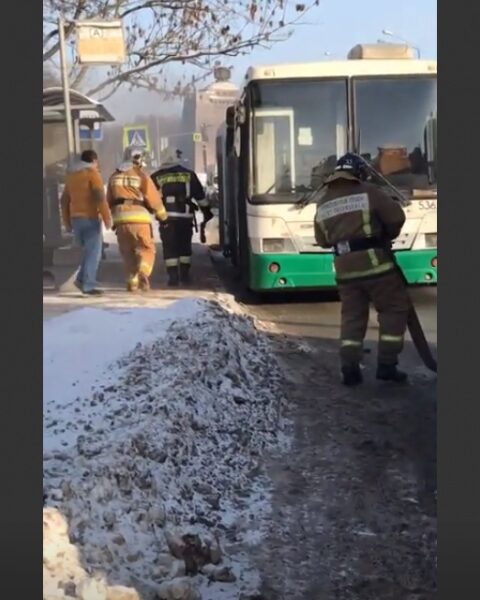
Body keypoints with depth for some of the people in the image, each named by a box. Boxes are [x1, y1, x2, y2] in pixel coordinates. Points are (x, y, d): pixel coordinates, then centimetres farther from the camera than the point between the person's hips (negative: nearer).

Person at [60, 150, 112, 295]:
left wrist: (67, 222, 22)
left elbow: (64, 200, 18)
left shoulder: (71, 175, 16)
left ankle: (81, 279, 5)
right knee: (93, 252, -4)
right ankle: (88, 285, -9)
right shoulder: (93, 173, -7)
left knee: (90, 251, 18)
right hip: (90, 218, -7)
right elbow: (100, 197, -18)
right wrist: (107, 218, -16)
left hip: (76, 219, 7)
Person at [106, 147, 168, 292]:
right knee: (147, 249, 5)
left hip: (120, 218, 4)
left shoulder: (114, 177, 13)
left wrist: (113, 221, 25)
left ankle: (132, 281, 10)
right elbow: (153, 198, -1)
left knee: (128, 252, 14)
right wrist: (163, 217, 11)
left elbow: (110, 200, 16)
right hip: (139, 218, -4)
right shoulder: (141, 176, -2)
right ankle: (143, 273, -19)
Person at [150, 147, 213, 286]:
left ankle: (173, 276, -3)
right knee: (185, 246, 14)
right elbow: (200, 195, 12)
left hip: (167, 217, -1)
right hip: (185, 216, 1)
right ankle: (185, 274, 16)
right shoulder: (189, 174, 7)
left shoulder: (157, 177, 5)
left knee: (169, 247, 2)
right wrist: (207, 211, 21)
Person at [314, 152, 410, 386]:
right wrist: (386, 236, 13)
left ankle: (349, 368, 4)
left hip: (344, 268, 5)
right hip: (374, 263, -5)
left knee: (352, 316, 13)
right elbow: (396, 217, -5)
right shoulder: (369, 192, -5)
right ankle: (386, 364, 3)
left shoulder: (323, 204, 11)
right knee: (395, 308, 7)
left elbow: (323, 241, 15)